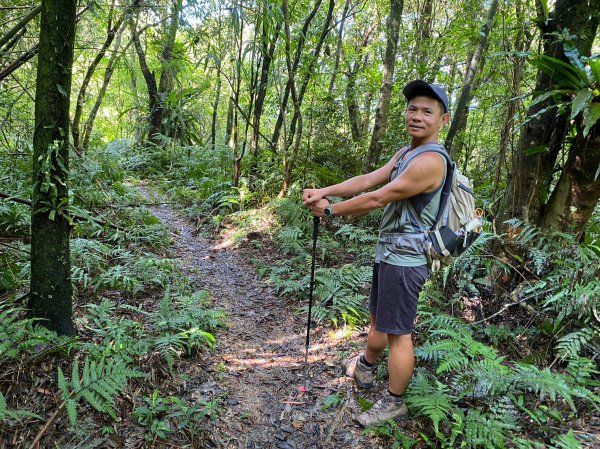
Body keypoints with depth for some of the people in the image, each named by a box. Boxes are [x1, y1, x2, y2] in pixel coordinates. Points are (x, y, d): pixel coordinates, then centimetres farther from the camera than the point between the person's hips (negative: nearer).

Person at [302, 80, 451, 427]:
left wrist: (330, 210, -12)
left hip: (405, 259, -10)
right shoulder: (406, 153, 11)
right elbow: (368, 180, 3)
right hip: (390, 253, 10)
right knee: (379, 316, 26)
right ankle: (365, 369, 48)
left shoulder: (430, 162, -22)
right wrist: (324, 192, -9)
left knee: (398, 331, 3)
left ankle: (394, 402, 21)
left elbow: (377, 199, -22)